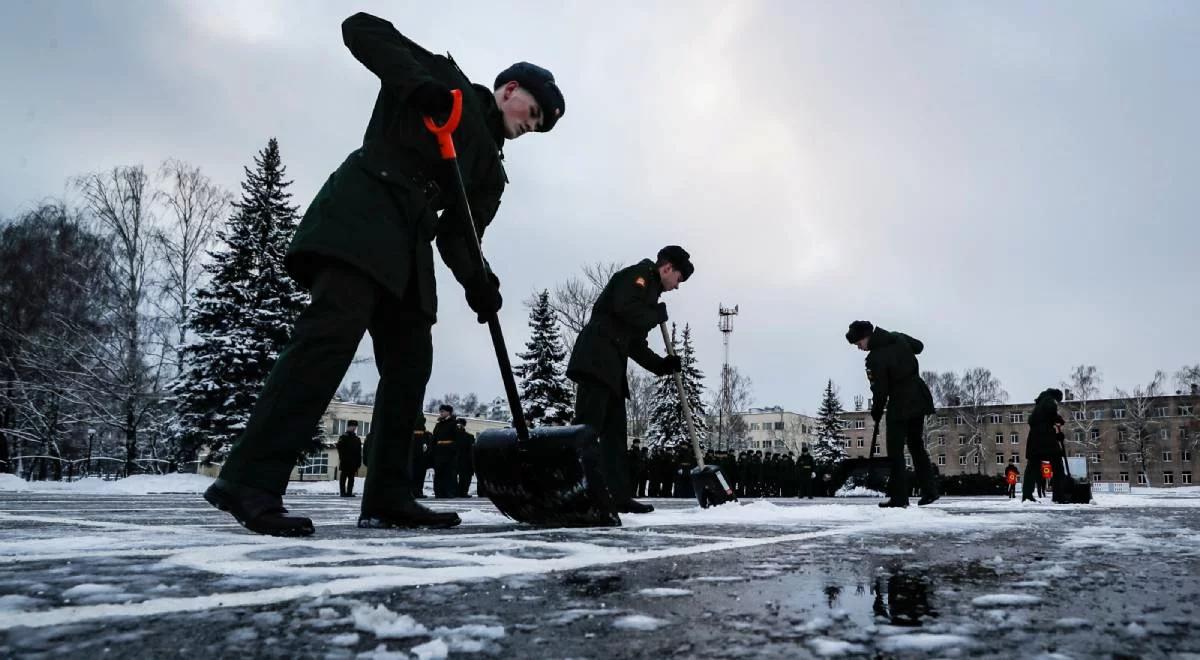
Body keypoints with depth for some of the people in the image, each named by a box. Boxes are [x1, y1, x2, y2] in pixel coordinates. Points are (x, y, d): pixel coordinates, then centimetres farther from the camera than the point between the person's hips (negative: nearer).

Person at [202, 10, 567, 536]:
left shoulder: (491, 170, 27)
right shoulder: (445, 78, 13)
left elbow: (458, 234, 15)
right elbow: (362, 29, 6)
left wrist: (477, 281, -6)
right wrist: (418, 83, -11)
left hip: (407, 246, 8)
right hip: (362, 211, -8)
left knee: (409, 363, 1)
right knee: (331, 334, -23)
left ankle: (387, 497, 4)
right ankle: (250, 481, -27)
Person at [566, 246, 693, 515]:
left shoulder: (649, 290, 28)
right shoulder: (638, 274, 1)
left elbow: (635, 344, 26)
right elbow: (625, 309, -19)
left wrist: (661, 365, 14)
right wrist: (659, 314, -3)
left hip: (610, 366, 10)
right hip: (596, 359, -10)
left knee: (615, 432, 7)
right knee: (586, 427, -17)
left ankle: (621, 496, 9)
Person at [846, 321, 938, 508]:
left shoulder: (875, 358, -19)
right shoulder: (899, 338, 2)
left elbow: (880, 391, -15)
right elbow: (919, 346, 22)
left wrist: (876, 414, 0)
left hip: (899, 405, -8)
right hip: (919, 399, 8)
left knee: (895, 451, -1)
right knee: (916, 445, 17)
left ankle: (899, 497, -3)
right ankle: (930, 491, 19)